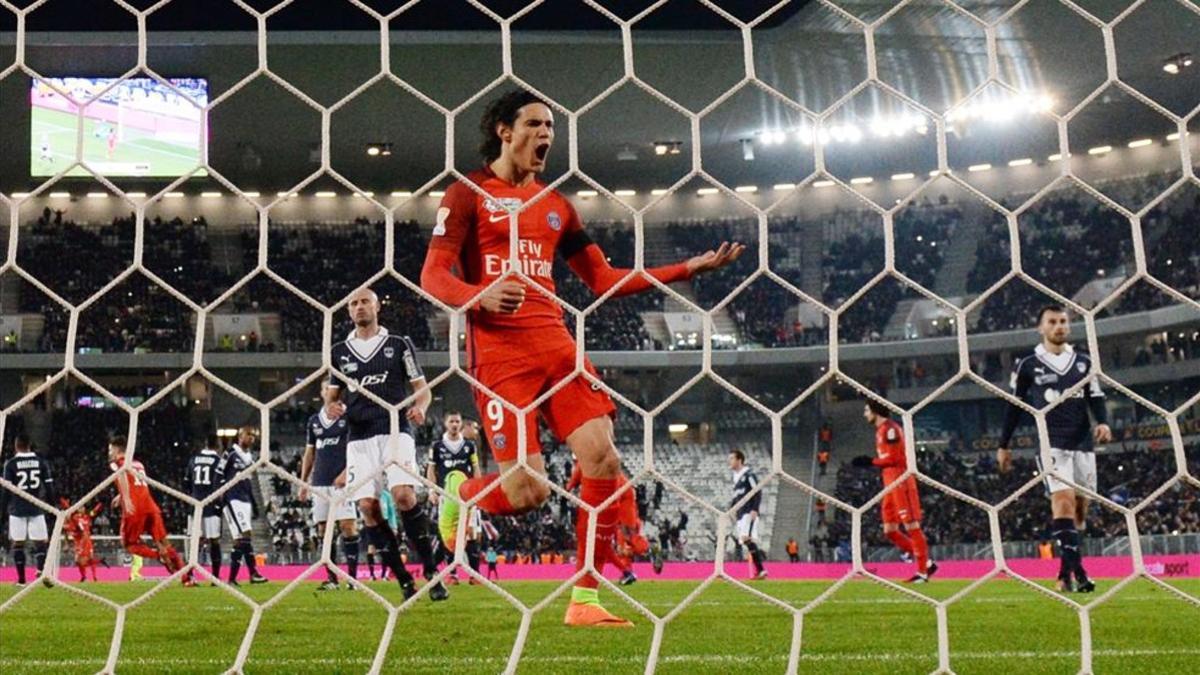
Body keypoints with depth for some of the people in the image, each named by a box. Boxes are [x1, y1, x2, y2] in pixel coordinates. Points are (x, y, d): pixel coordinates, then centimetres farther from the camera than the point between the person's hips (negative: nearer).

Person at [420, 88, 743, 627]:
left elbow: (604, 278, 20)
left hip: (556, 346, 6)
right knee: (528, 491, -15)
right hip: (499, 353, -5)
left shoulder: (555, 205, 20)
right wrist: (480, 296, -26)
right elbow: (432, 277, -4)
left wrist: (688, 269, 13)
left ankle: (584, 599, 1)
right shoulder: (469, 194, 4)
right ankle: (460, 497, 22)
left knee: (603, 459, -11)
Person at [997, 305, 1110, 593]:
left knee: (1079, 505, 3)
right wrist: (1003, 445, 11)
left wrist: (1102, 422, -6)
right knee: (1063, 499, -19)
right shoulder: (1027, 366, 3)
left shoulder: (1083, 362, 13)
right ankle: (1076, 571, -26)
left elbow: (1096, 398, 15)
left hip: (1083, 442, 4)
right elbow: (1014, 407, 8)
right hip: (1052, 444, -4)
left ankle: (1066, 573, 11)